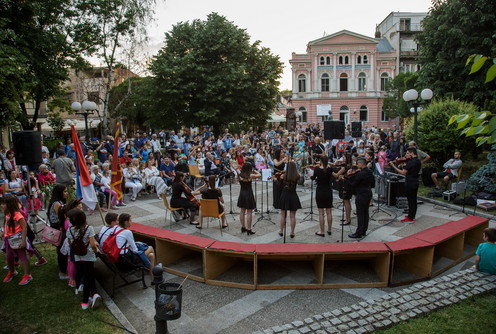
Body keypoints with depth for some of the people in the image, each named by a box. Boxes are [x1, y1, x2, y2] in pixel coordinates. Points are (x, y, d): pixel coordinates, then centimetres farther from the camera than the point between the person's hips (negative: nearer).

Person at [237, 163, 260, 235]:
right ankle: (249, 230, 6)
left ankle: (243, 228, 25)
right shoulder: (250, 176, -16)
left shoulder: (240, 176, -3)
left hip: (242, 194, 5)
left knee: (242, 211, 14)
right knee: (249, 212, 2)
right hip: (249, 194, -5)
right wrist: (254, 171, 15)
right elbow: (259, 175, -2)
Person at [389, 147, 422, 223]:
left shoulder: (411, 162, -21)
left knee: (410, 200, -3)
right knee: (413, 200, 17)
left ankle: (410, 218, 3)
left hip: (410, 184, -9)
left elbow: (403, 172, -20)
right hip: (415, 183, 9)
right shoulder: (418, 161, 8)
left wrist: (393, 166, -16)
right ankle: (412, 215, 28)